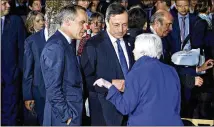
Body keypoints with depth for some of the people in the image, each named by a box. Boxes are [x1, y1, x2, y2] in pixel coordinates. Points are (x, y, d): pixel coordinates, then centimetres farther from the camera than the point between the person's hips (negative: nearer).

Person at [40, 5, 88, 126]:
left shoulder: (67, 43, 10)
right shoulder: (55, 46, -18)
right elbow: (53, 88, -22)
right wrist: (67, 116, -17)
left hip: (73, 114, 9)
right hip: (63, 119, -9)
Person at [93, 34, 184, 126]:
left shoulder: (136, 74, -12)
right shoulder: (172, 71, 1)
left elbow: (125, 107, -12)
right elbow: (177, 105, 8)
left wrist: (109, 86, -4)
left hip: (145, 123, -4)